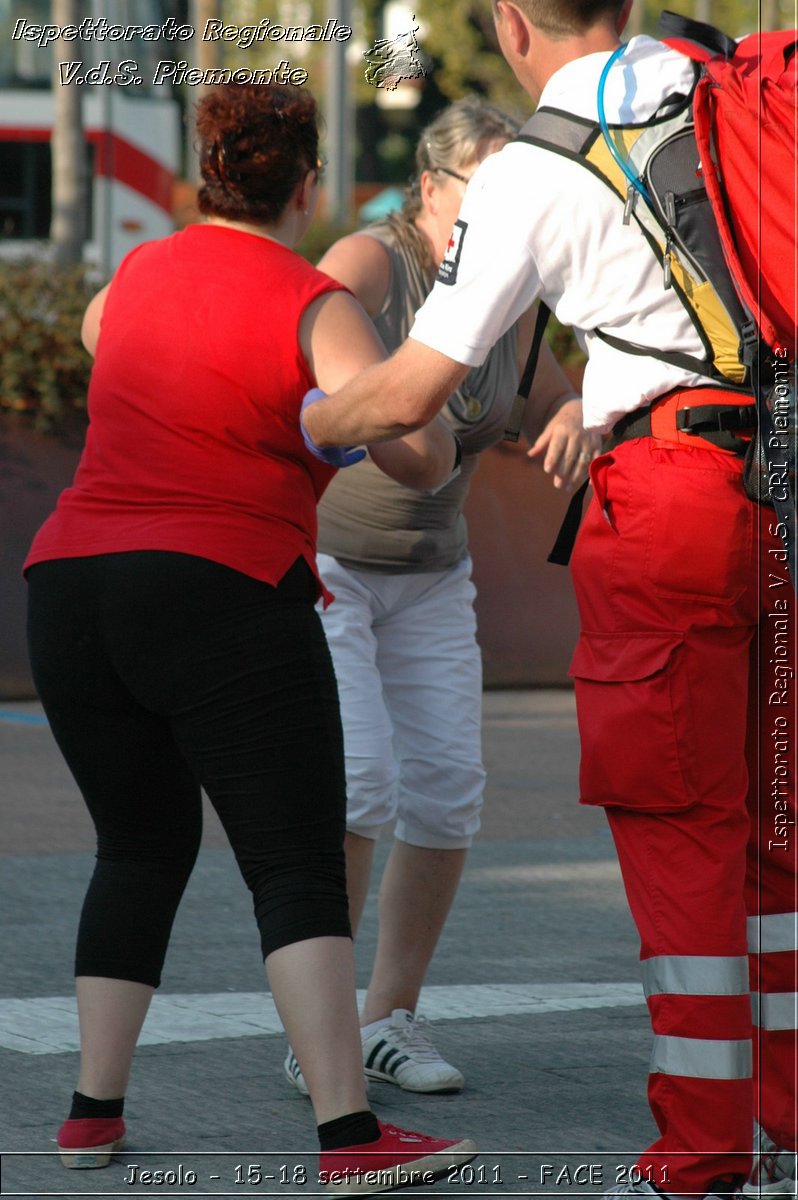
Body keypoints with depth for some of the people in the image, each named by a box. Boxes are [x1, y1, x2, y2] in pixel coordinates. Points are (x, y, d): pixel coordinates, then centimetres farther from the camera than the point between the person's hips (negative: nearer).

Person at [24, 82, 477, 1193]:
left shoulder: (141, 271, 15)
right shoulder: (314, 306, -4)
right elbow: (421, 457, -12)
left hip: (72, 591, 6)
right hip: (224, 601, -6)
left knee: (142, 848, 21)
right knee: (301, 870, -6)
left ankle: (94, 1111, 17)